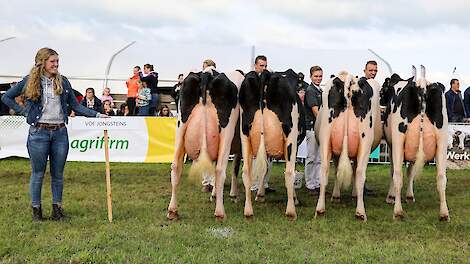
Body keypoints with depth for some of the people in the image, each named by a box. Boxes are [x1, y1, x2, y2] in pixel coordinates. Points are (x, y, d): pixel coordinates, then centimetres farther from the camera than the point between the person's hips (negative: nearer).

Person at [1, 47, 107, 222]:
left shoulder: (63, 81, 8)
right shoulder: (30, 81, 0)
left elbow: (76, 106, 10)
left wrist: (96, 115, 1)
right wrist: (24, 111, 0)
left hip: (60, 132, 3)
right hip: (39, 132, -3)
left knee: (58, 174, 8)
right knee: (38, 173, 5)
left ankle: (57, 210, 19)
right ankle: (36, 210, 17)